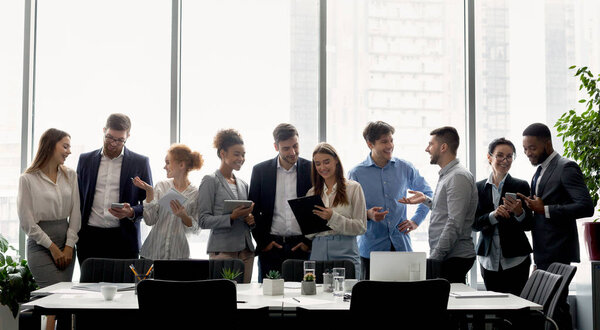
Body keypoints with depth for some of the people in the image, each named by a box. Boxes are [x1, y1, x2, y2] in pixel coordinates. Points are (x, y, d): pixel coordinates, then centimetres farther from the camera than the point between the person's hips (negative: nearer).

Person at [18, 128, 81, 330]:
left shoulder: (70, 176, 9)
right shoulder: (28, 179, -4)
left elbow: (75, 214, 7)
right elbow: (27, 222, -6)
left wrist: (69, 246, -3)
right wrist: (52, 247, -8)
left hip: (66, 245, 5)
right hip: (40, 245, -5)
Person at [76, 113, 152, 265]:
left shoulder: (140, 162, 4)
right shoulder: (85, 160, 11)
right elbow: (78, 199, 15)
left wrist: (131, 212, -14)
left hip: (123, 240, -2)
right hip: (90, 239, 2)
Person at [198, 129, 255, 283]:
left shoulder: (243, 184, 17)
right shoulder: (210, 181, -2)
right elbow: (203, 220, -8)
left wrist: (251, 220, 2)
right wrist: (231, 217, -19)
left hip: (246, 250, 6)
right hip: (223, 250, -6)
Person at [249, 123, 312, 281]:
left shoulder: (312, 170, 3)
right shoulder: (260, 170, 5)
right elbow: (253, 210, 6)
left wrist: (309, 241, -2)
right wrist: (263, 241, -1)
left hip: (302, 246, -1)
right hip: (270, 247, 1)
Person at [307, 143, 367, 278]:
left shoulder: (353, 188, 4)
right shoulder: (312, 193, 15)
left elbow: (361, 227, -4)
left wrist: (333, 217, -14)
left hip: (345, 253, -3)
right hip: (318, 253, 3)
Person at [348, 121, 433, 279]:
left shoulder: (405, 168, 7)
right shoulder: (356, 174, 0)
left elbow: (427, 194, 21)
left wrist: (416, 220, 10)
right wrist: (367, 214, -17)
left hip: (402, 247, 2)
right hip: (371, 248, -2)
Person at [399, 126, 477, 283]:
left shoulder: (458, 177, -14)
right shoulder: (446, 175, 18)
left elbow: (455, 225, -21)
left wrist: (434, 257, -21)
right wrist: (426, 200, 18)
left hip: (455, 257, -9)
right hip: (444, 258, 9)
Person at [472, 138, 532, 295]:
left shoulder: (521, 186, 1)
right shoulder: (479, 188, 6)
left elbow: (528, 225, -1)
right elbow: (474, 224, 0)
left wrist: (519, 212, -22)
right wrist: (494, 215, -18)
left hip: (515, 259, -2)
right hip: (489, 259, 2)